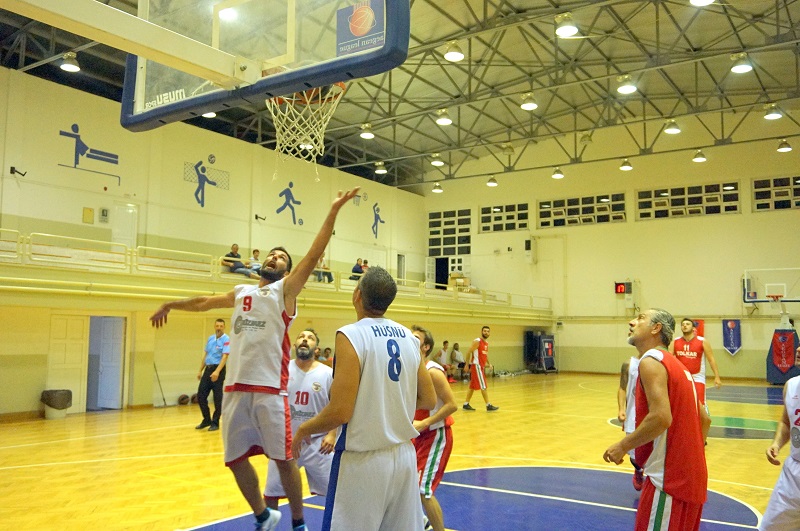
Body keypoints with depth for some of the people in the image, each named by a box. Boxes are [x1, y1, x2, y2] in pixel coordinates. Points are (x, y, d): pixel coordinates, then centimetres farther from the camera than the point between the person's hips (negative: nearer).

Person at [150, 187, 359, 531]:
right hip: (236, 388, 6)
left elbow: (314, 254, -9)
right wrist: (171, 305, 46)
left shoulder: (286, 290, 3)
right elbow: (204, 302, 34)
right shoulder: (241, 293, 18)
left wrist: (333, 211, -17)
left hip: (270, 388, -5)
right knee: (236, 459, 11)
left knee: (284, 459, -1)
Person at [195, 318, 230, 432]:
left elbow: (224, 357, -17)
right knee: (200, 395, 6)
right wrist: (200, 371, 17)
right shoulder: (210, 338, 13)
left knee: (217, 398, 0)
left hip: (218, 370, -6)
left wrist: (217, 371, -28)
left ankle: (215, 422, 11)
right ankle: (207, 419, 21)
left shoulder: (226, 339, -8)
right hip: (208, 369, 7)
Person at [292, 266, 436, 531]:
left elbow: (340, 411, -19)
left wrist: (303, 429, -1)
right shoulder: (409, 337, 4)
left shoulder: (351, 335, -15)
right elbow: (428, 400, 11)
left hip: (363, 461, -6)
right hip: (404, 456, 7)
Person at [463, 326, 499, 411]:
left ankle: (466, 404, 17)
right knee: (483, 386, -8)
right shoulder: (477, 341, -12)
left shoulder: (486, 343, 14)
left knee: (472, 386, 12)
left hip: (482, 366, 9)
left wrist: (488, 363, 8)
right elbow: (469, 352, -14)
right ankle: (488, 406, -5)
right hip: (476, 366, -9)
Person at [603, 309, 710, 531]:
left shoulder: (651, 360, -14)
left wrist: (622, 446, -16)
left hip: (669, 478, -10)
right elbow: (704, 419, 18)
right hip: (691, 476, 10)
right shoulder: (676, 365, 15)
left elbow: (661, 418, -26)